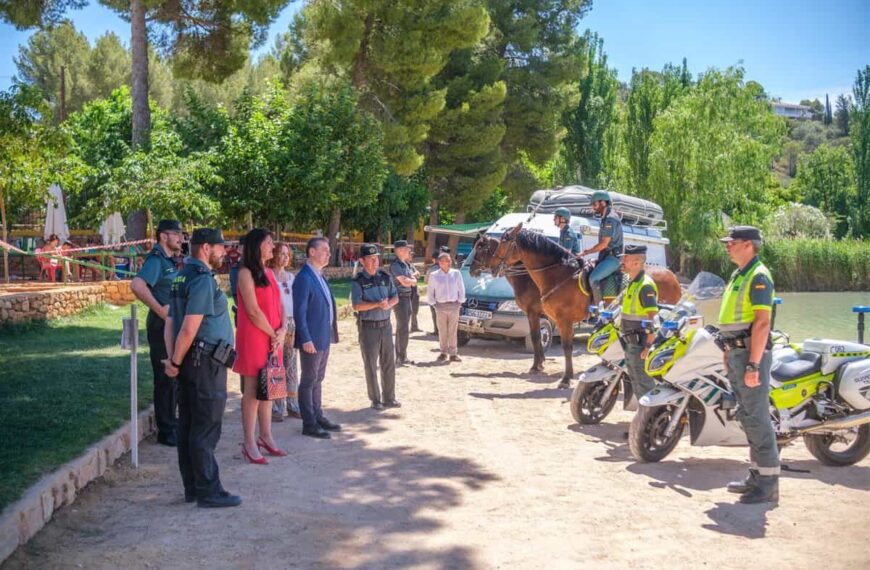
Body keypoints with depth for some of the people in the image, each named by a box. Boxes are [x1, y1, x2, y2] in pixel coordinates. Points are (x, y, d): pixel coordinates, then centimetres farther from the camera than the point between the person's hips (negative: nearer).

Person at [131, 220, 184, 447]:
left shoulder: (170, 261, 15)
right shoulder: (156, 260, -14)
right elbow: (137, 285, -31)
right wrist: (160, 310, -27)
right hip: (162, 325, -10)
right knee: (166, 378, -3)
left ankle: (171, 423, 31)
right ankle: (166, 431, 5)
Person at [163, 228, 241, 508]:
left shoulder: (181, 277, 15)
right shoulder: (203, 280, -16)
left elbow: (170, 322, 13)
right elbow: (189, 329, -21)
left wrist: (172, 358, 5)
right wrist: (175, 362, -11)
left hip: (191, 362, 10)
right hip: (207, 363, -10)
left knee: (188, 427, 12)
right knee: (206, 430, -4)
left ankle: (192, 488, 20)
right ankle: (209, 492, 1)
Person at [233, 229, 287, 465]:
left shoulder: (269, 273, 14)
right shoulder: (246, 273, -10)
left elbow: (278, 305, 13)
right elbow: (253, 311, -15)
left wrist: (282, 331, -3)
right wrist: (274, 334, -8)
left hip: (273, 339, 8)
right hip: (253, 338, -8)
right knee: (253, 390, -3)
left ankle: (266, 436, 22)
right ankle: (249, 443, 3)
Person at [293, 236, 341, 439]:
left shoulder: (319, 276, 13)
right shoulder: (304, 277, -16)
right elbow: (300, 311, -19)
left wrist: (331, 333, 17)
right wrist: (306, 339, -22)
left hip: (324, 337, 9)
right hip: (311, 339, -9)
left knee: (318, 379, 17)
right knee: (309, 381, -1)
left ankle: (318, 416, 26)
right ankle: (309, 424, 5)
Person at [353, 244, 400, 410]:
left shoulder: (385, 277, 6)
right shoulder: (358, 281, -9)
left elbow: (395, 297, 9)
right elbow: (356, 305, -16)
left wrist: (389, 304, -13)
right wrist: (377, 304, -26)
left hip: (385, 325, 5)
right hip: (368, 327, -5)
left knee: (389, 363, 11)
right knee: (371, 365, 4)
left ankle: (389, 398, 22)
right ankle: (375, 400, 13)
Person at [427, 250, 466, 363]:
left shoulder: (456, 274, 1)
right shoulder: (434, 276, -1)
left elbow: (461, 289, 6)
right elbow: (431, 291, 5)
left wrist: (460, 301, 2)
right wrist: (433, 303, 0)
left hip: (454, 305, 1)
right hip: (441, 306, -1)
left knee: (453, 330, 5)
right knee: (442, 331, 5)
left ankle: (453, 353, 11)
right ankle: (444, 352, 15)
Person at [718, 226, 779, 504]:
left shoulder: (758, 277, -13)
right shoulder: (737, 275, 17)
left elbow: (762, 322, -20)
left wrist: (753, 365, -24)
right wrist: (729, 354, 22)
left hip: (751, 355, -10)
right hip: (737, 353, 10)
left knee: (758, 418, -8)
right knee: (747, 416, 13)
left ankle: (768, 483, -4)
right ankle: (757, 474, 22)